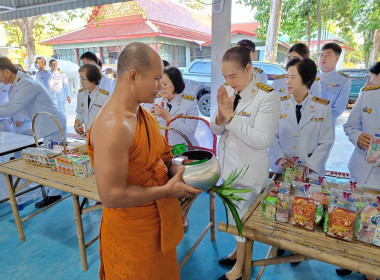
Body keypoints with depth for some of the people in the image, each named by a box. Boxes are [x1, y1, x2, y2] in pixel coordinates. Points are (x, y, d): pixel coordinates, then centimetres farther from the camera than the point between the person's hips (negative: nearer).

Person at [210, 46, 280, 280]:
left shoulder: (267, 97, -19)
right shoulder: (229, 91, -1)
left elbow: (262, 140, -25)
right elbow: (216, 130, 3)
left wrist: (231, 116, -27)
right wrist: (220, 114, -18)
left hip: (248, 171, -6)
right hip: (228, 164, 6)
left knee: (243, 217, 12)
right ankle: (239, 250, 51)